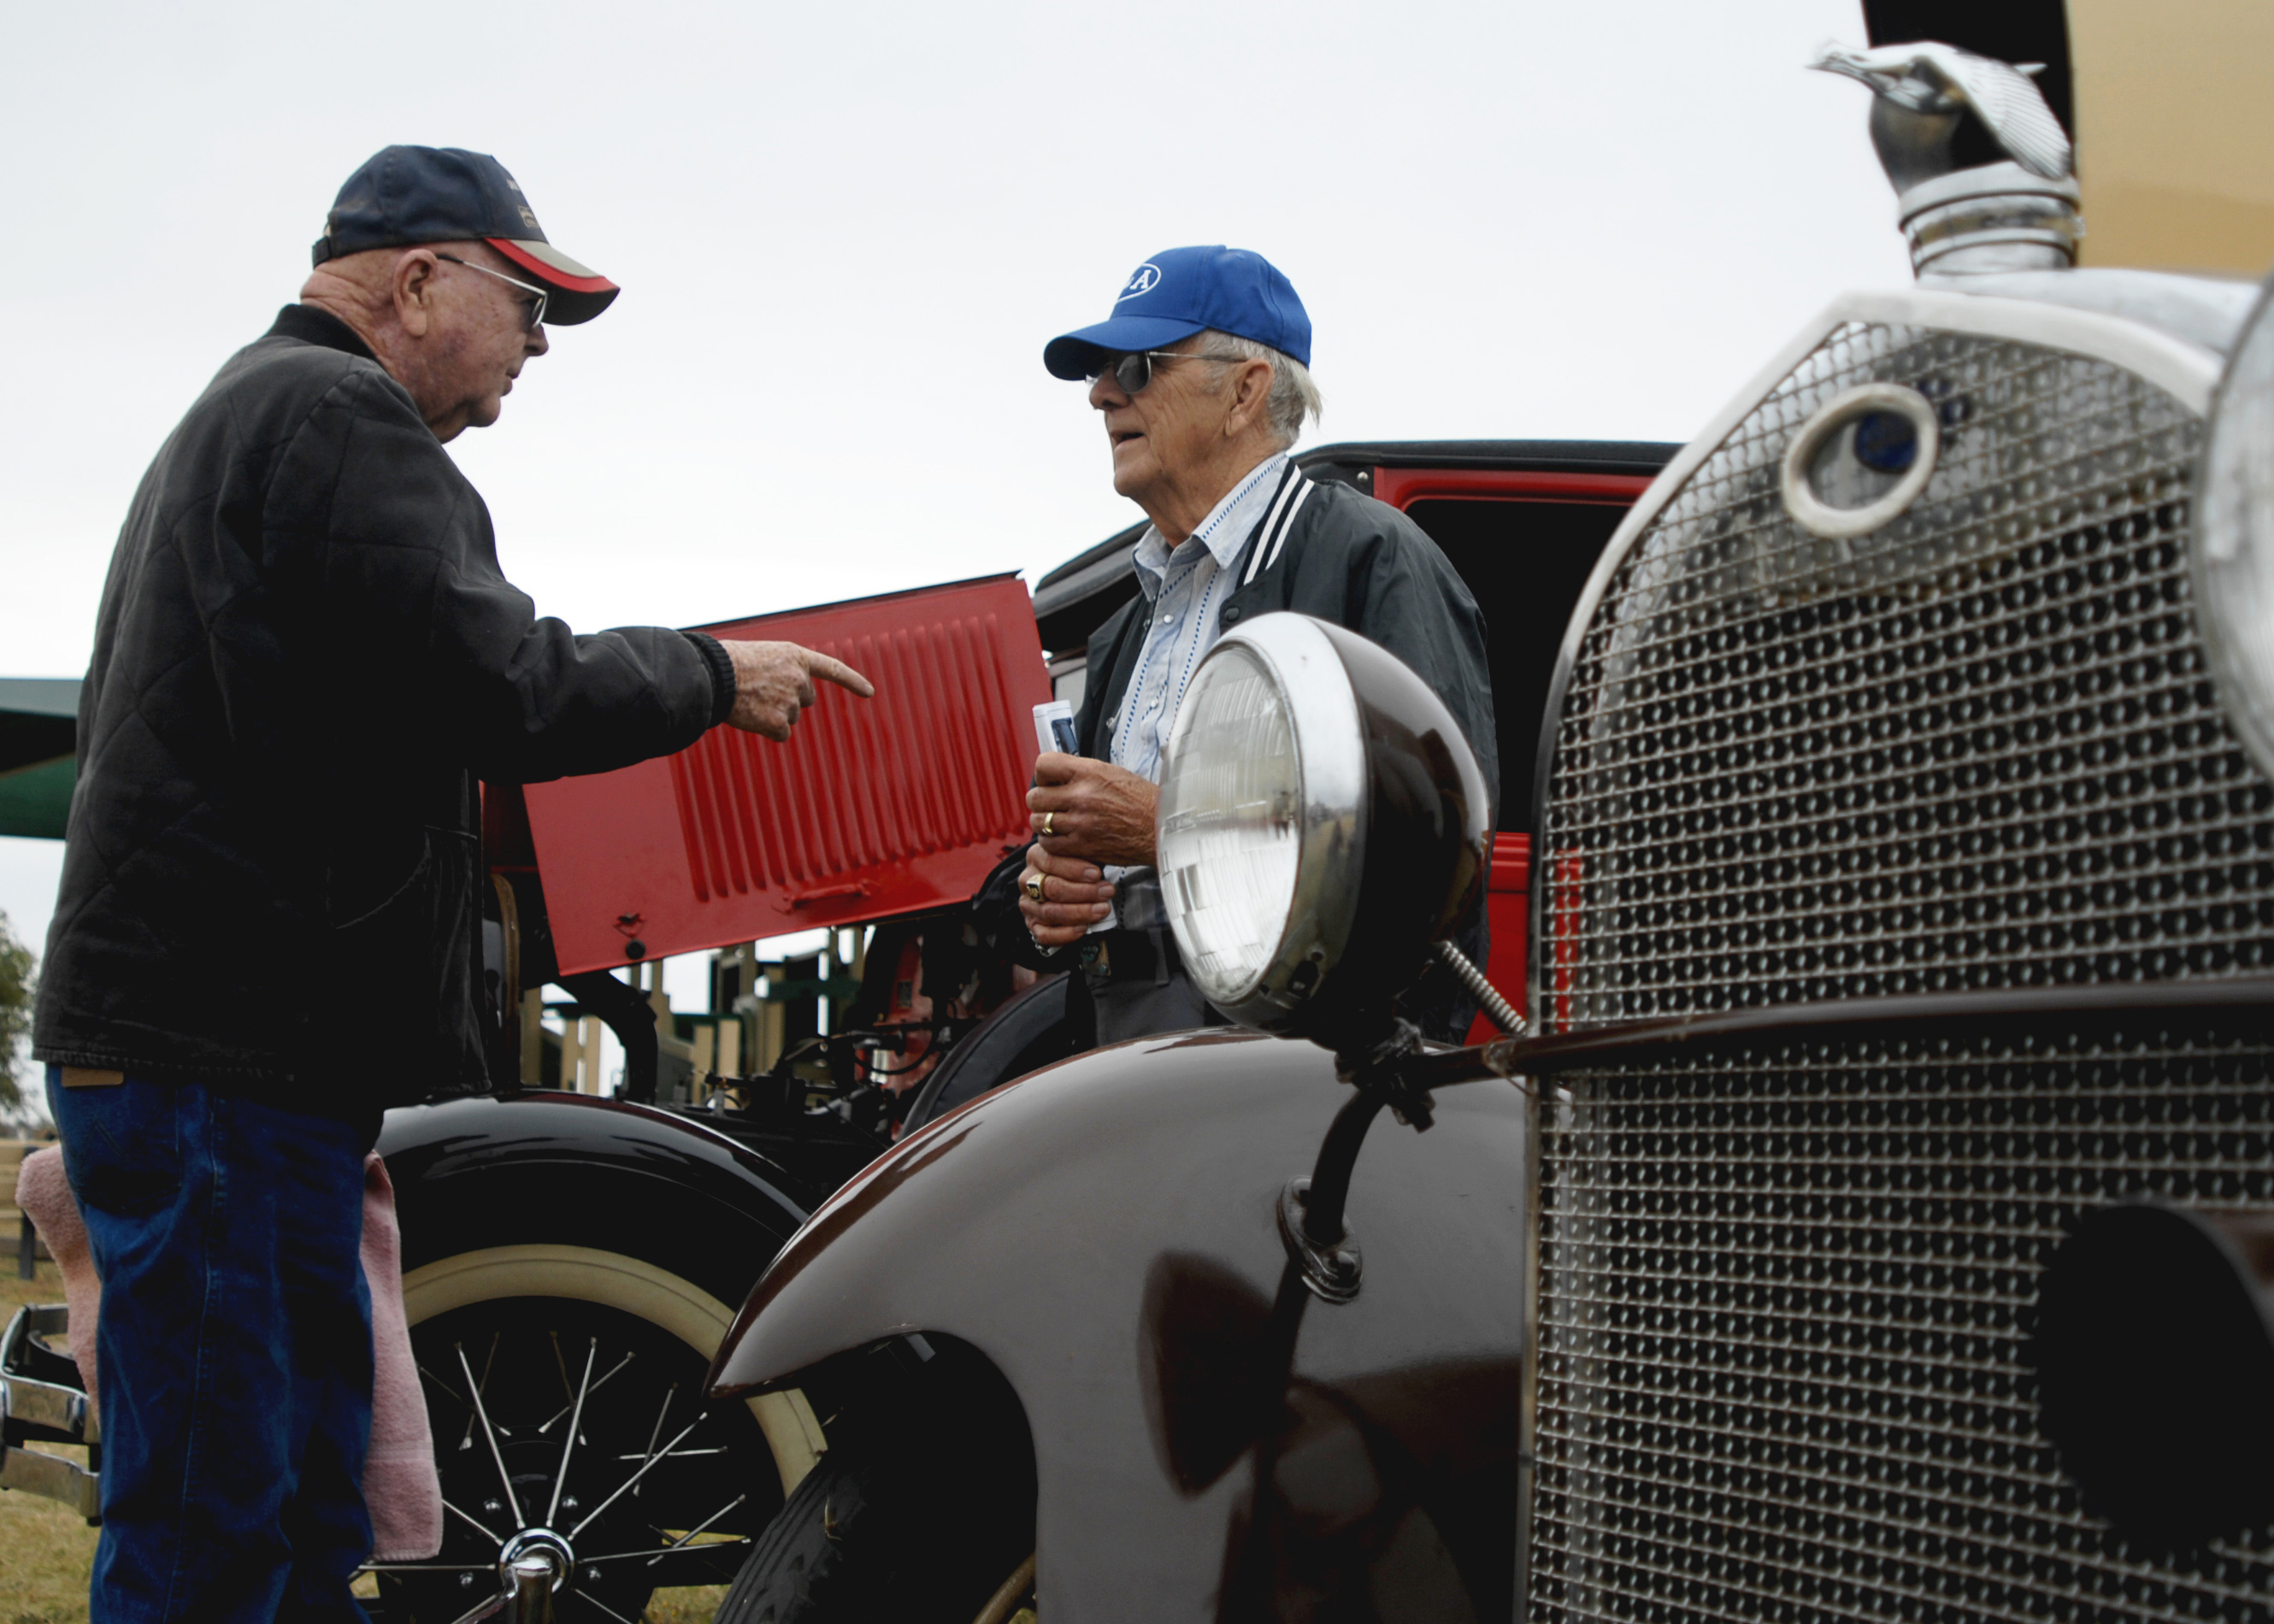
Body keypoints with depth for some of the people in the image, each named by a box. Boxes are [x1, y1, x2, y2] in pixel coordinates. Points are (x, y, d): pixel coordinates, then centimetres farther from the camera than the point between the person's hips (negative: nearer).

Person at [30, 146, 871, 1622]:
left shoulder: (245, 413, 25)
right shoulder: (341, 416, -10)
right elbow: (500, 689, -17)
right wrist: (715, 678, -3)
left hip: (219, 1040, 11)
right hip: (224, 1046, -11)